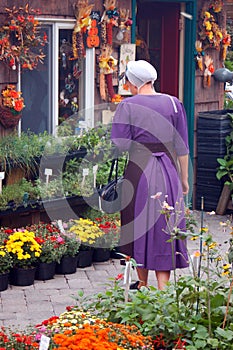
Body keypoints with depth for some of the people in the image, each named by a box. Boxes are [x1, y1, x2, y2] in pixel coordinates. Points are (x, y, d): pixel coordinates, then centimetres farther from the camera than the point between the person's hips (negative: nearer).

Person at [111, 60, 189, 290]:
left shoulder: (127, 106, -6)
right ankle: (163, 287, 1)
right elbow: (182, 147, 4)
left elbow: (120, 145, -10)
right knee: (164, 228, 7)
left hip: (138, 172, -2)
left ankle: (142, 284, 24)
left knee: (139, 227, 12)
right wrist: (184, 179, 12)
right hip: (167, 172, 2)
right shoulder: (173, 103, 2)